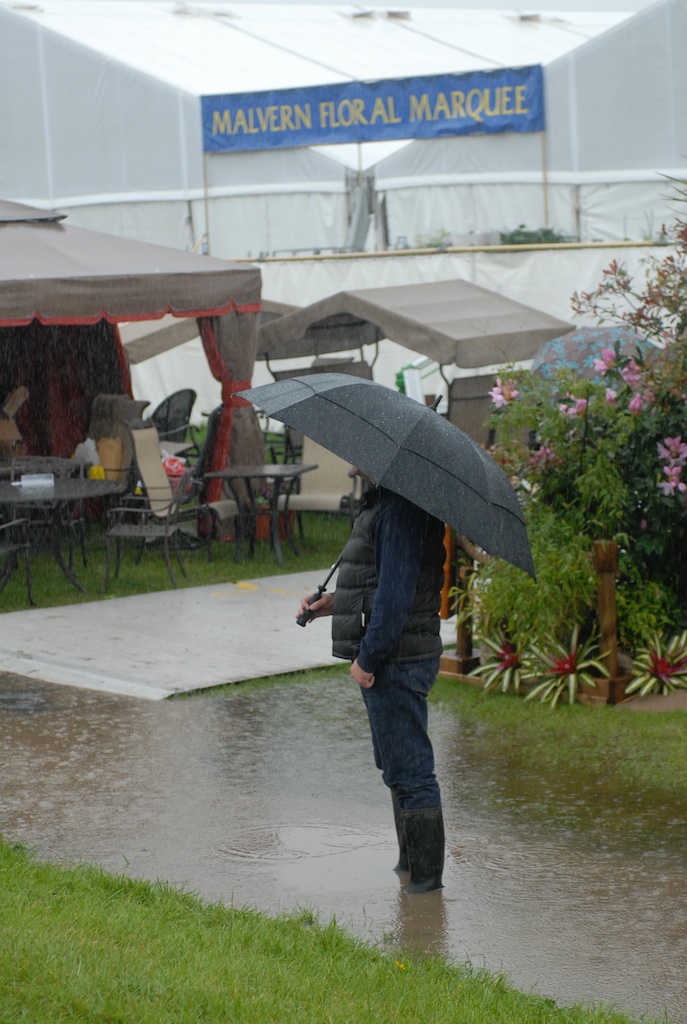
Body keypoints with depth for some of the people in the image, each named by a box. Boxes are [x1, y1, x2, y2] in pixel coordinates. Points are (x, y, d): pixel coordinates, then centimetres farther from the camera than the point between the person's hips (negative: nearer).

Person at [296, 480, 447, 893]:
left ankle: (425, 875, -1)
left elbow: (396, 591, -24)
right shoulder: (386, 502, 14)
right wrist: (336, 602, 16)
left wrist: (367, 657, -21)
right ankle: (411, 863, 31)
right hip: (393, 659, 12)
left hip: (396, 660, -12)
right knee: (399, 768, 21)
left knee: (408, 771, -6)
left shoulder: (401, 509, -19)